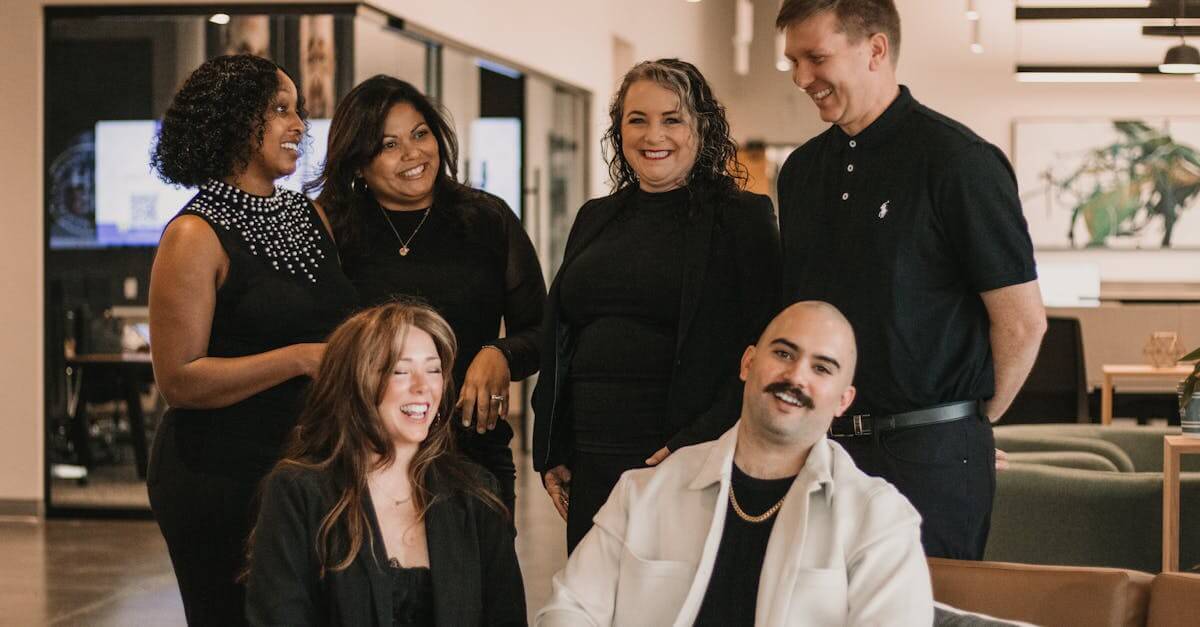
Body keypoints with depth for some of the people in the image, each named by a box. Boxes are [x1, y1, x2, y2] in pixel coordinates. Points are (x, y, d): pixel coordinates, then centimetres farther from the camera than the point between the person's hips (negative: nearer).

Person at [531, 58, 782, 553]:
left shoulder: (742, 219, -1)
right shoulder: (595, 219, 16)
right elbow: (557, 342, 20)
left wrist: (699, 444, -17)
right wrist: (552, 454, 12)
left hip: (689, 470, -5)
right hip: (590, 470, 5)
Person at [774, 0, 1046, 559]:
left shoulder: (957, 161, -9)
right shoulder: (803, 169, 12)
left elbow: (1023, 321, -8)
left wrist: (974, 420, 3)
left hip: (928, 455, -6)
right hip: (821, 446, 6)